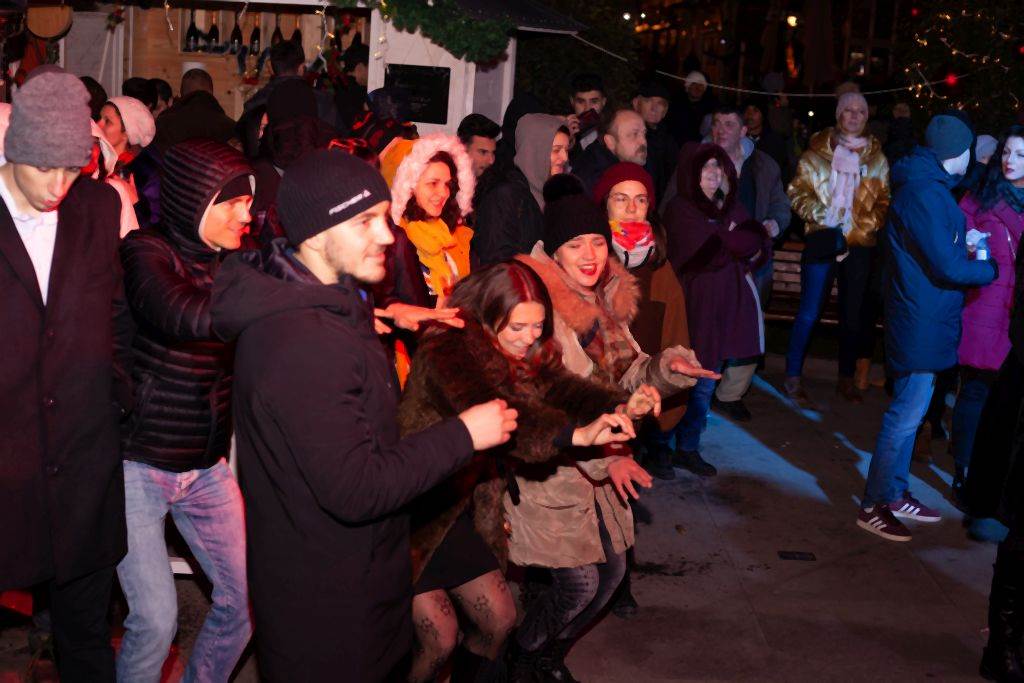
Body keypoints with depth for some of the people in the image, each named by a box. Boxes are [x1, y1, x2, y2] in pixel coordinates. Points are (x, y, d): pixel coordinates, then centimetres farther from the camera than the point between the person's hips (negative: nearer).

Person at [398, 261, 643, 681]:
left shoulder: (526, 355, 1)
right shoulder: (448, 349, -23)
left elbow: (559, 387, -13)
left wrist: (618, 406, -34)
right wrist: (577, 435, -50)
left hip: (461, 510, 8)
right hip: (411, 514, -7)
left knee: (499, 619, 10)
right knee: (440, 637, -7)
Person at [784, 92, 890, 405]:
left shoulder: (876, 158, 10)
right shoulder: (818, 151, 3)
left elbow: (884, 200, 10)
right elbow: (798, 190, 1)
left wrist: (864, 227, -6)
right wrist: (821, 216, -13)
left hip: (860, 244, 3)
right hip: (823, 240, -3)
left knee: (854, 313, 9)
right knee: (810, 312, -6)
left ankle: (847, 378, 20)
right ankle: (793, 376, 4)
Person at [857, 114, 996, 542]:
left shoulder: (927, 186, 13)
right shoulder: (925, 194, -20)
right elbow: (947, 267, -21)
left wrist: (965, 243, 7)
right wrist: (992, 269, -6)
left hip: (921, 323, 11)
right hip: (923, 326, -11)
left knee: (908, 412, 18)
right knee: (905, 416, -3)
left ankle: (895, 495, 31)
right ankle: (873, 507, 7)